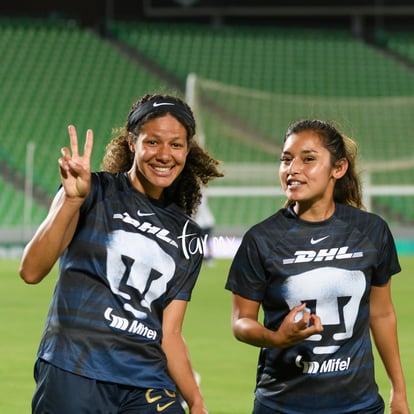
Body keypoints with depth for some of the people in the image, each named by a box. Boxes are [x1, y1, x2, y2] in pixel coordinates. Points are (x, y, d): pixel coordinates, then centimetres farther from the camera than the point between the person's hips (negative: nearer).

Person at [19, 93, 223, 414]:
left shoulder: (188, 237, 15)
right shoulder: (96, 191, 1)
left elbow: (169, 334, 14)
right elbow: (31, 271, -11)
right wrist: (72, 200, -22)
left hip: (148, 385, 4)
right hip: (73, 374, -4)